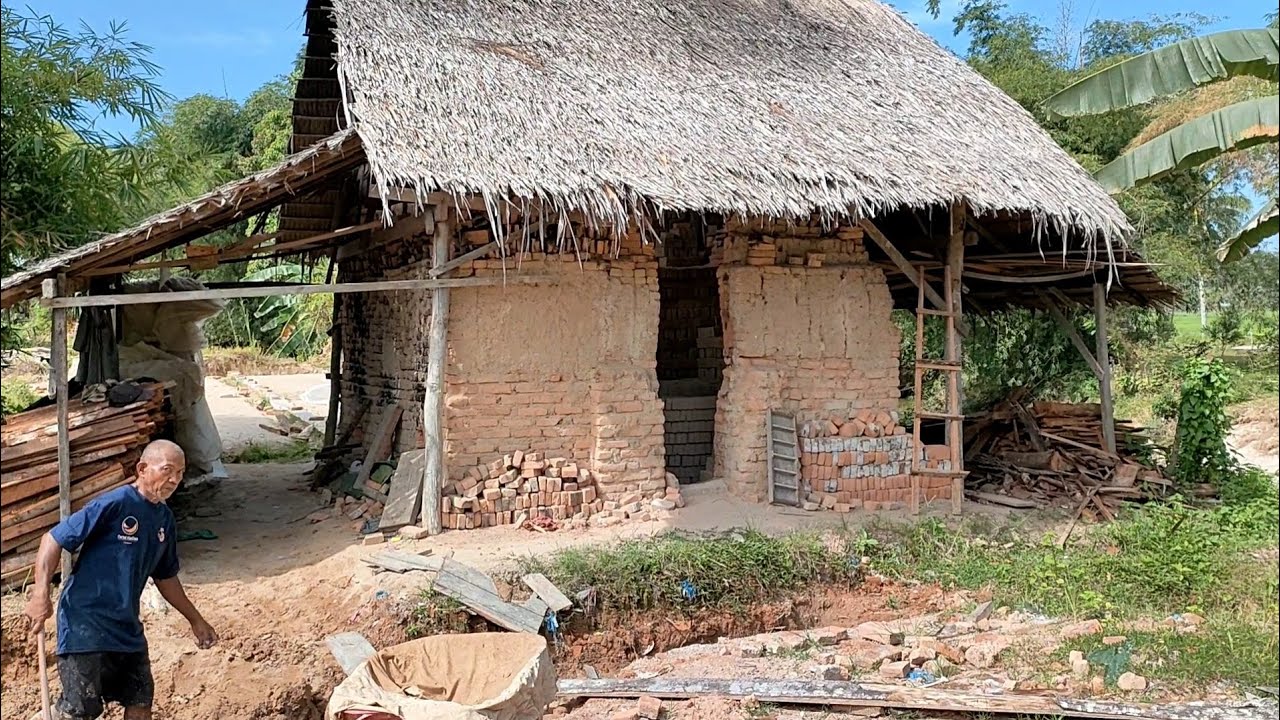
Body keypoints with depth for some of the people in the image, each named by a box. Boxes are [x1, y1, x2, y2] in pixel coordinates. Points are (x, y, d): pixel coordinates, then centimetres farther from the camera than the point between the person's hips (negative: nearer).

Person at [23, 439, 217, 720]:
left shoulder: (164, 518, 8)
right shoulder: (114, 504, -15)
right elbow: (53, 540, -13)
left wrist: (195, 620, 21)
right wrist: (41, 594, -23)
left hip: (127, 627, 7)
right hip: (84, 622, -7)